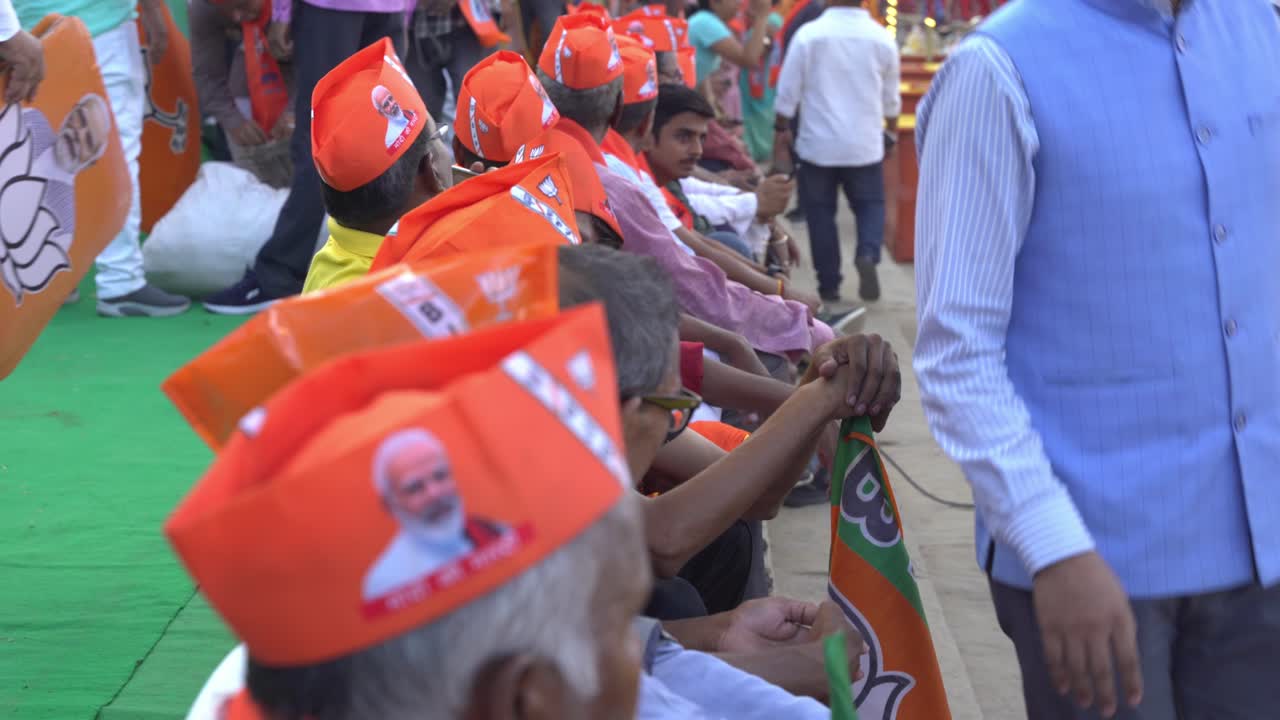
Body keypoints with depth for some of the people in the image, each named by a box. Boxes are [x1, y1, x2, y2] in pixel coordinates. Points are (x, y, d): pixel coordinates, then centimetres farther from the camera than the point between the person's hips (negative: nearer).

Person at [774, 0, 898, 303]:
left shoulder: (809, 34, -10)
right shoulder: (881, 38, -2)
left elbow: (788, 89, -6)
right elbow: (890, 96, 10)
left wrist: (783, 127, 10)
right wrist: (892, 128, 27)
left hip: (818, 142, -1)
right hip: (864, 143, 1)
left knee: (820, 210, 10)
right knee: (869, 203, 13)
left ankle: (829, 284, 10)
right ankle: (868, 254, -15)